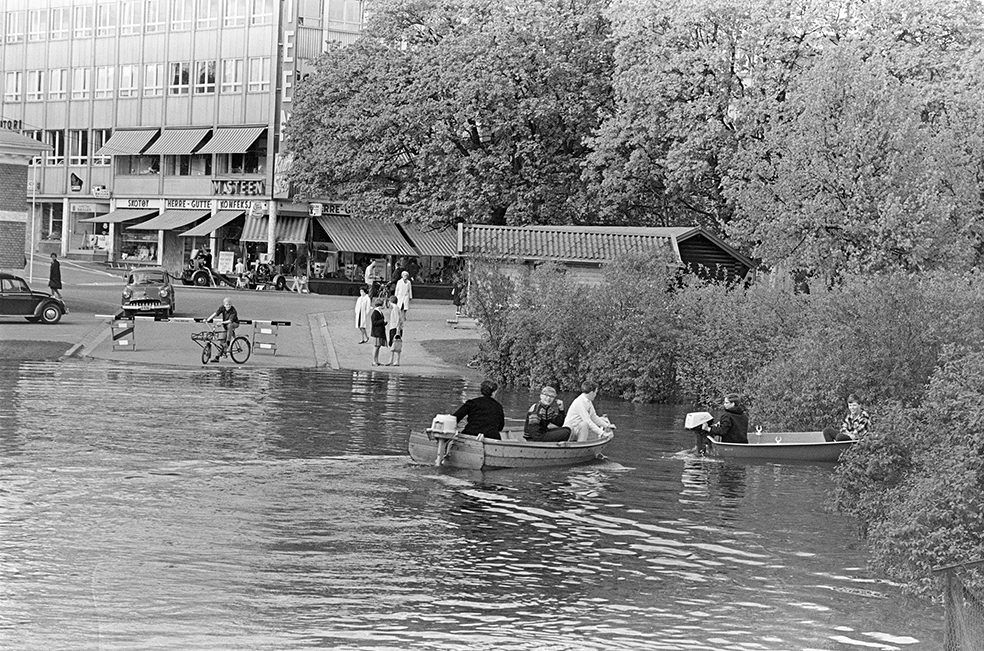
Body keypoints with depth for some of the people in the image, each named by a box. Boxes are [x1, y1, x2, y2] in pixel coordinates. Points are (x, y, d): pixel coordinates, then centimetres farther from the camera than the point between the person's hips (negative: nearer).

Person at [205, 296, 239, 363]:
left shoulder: (233, 311, -26)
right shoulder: (222, 307, -12)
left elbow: (230, 321, -34)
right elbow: (215, 313, -19)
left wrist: (222, 322, -45)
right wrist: (208, 319, -31)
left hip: (234, 324, -4)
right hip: (225, 325, 4)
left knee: (229, 325, -41)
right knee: (221, 341, -4)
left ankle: (228, 342, -29)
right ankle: (217, 357, 1)